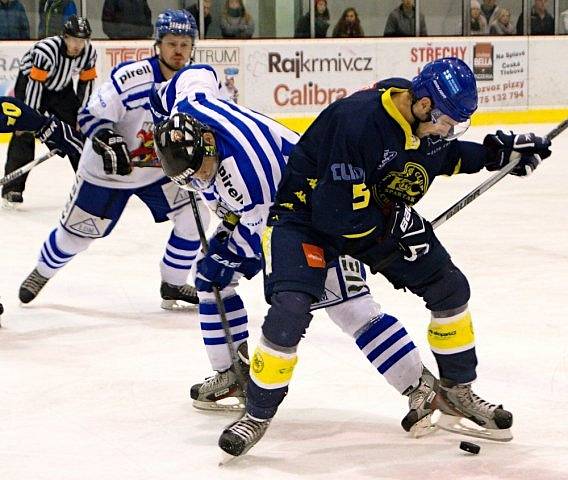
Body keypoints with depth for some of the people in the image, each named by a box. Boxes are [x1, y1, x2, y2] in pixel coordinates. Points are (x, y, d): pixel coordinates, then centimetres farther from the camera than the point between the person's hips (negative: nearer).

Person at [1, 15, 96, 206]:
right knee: (24, 133, -17)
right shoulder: (46, 50, -34)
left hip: (62, 88, 5)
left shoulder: (89, 53, -16)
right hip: (30, 81, -5)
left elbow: (86, 83, -4)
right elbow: (35, 84, -31)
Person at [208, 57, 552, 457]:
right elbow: (340, 213, -33)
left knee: (451, 288, 5)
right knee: (290, 309, -26)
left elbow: (445, 155, 15)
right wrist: (399, 223, -21)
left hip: (382, 213, 8)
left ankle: (457, 393, 22)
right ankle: (258, 415, -8)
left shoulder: (430, 119, -10)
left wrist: (498, 151, 1)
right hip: (308, 213, -8)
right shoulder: (357, 121, -35)